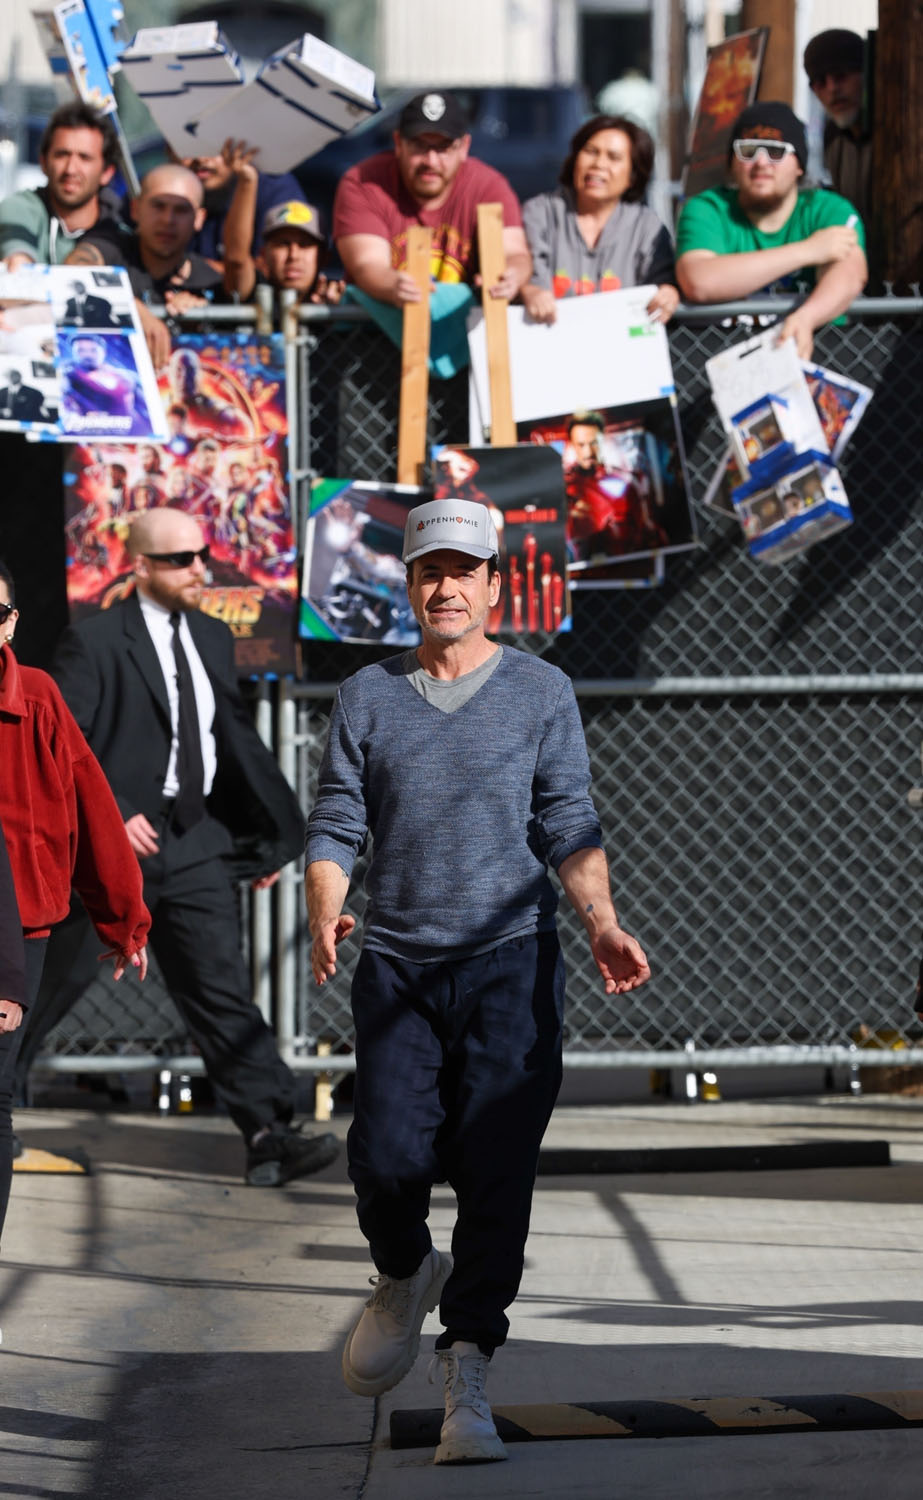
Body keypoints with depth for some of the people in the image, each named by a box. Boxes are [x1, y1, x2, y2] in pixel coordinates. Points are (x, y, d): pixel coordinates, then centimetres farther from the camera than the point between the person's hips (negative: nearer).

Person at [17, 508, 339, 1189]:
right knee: (56, 978, 7)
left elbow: (238, 740, 19)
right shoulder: (94, 642, -8)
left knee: (223, 991, -2)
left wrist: (276, 830, 16)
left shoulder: (213, 639, 13)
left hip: (195, 842, 5)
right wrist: (107, 814, -20)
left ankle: (271, 1133, -9)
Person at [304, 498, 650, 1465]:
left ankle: (467, 1380, -8)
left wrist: (601, 923, -14)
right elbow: (335, 828, 7)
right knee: (388, 1156, -11)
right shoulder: (366, 698, 11)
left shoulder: (541, 692, 8)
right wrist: (325, 915, -13)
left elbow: (569, 828, 3)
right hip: (397, 961, 1)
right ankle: (403, 1275, 24)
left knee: (495, 1169, -10)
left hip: (509, 959, -1)